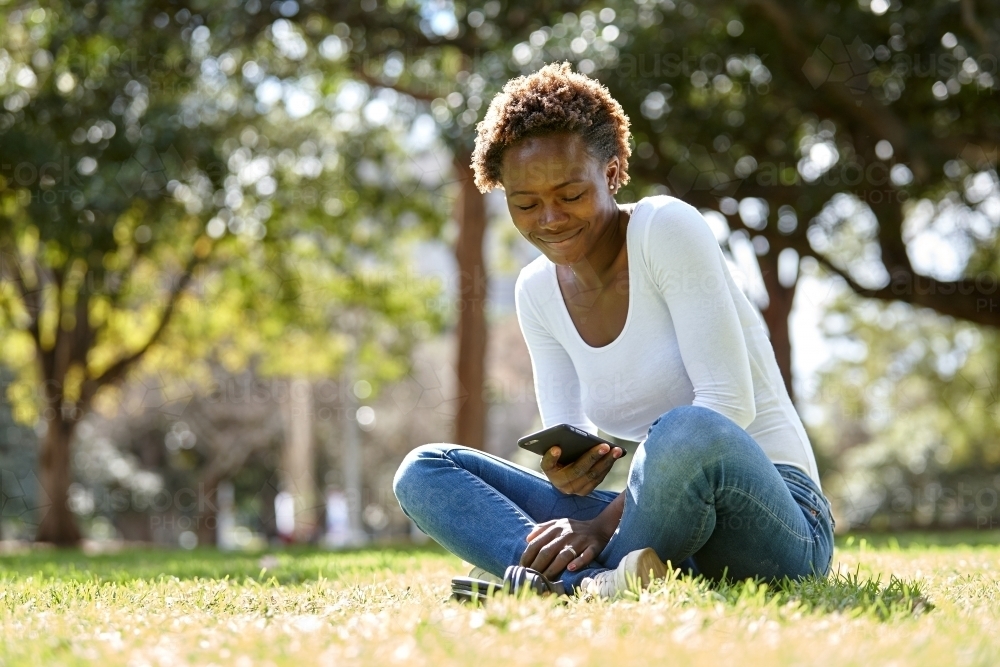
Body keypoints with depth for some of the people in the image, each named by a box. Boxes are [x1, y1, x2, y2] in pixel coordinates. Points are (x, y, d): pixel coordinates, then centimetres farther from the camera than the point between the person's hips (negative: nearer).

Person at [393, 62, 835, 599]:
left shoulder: (668, 228, -9)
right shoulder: (536, 293, 9)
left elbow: (728, 401, -17)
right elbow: (567, 437, 5)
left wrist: (608, 519, -23)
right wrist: (567, 470, -21)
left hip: (778, 526, -6)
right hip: (654, 528, 6)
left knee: (687, 433, -41)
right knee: (423, 471, -6)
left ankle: (572, 582, -17)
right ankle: (595, 581, -31)